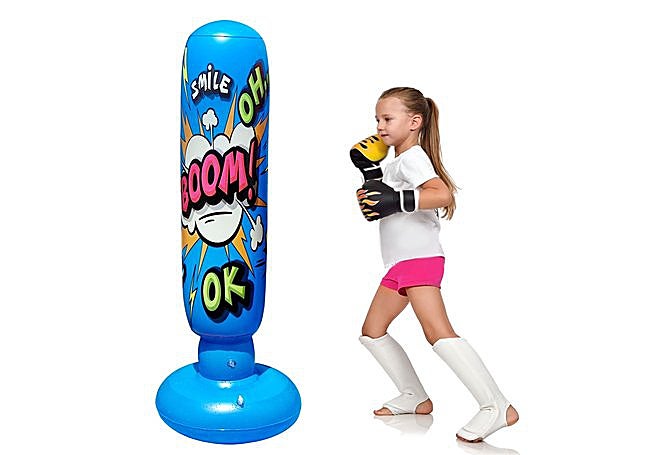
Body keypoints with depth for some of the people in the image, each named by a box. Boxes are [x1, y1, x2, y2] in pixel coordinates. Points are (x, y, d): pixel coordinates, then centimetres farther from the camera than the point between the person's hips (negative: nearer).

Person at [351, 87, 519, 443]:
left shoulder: (412, 157, -10)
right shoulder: (394, 164, 20)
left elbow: (442, 193, -27)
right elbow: (381, 207, 29)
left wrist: (397, 200, -34)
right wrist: (369, 177, 20)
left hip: (420, 258, -11)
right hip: (399, 265, 11)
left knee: (438, 332, -23)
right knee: (372, 331, 13)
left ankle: (497, 407, -22)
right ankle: (414, 397, 19)